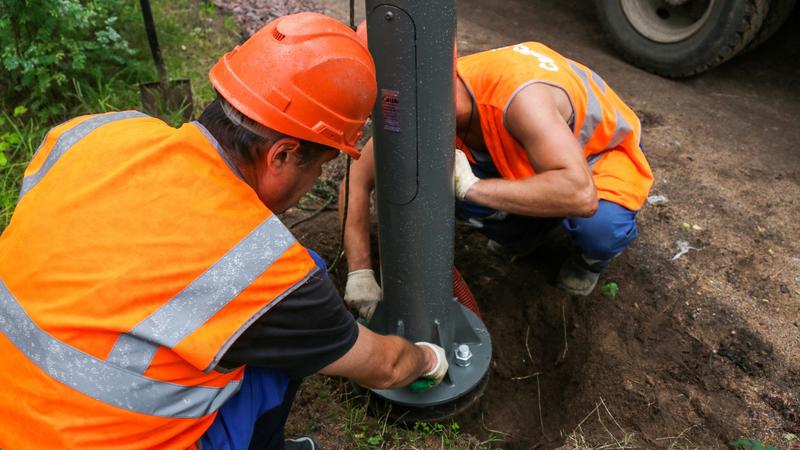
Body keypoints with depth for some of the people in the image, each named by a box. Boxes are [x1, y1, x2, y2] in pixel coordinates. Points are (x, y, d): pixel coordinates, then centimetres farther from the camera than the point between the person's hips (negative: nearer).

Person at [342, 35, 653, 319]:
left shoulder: (519, 96, -42)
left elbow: (582, 195, -52)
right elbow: (357, 179, -15)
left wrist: (473, 187, -48)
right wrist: (360, 274, -22)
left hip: (604, 150, -4)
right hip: (528, 155, 5)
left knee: (601, 225, -37)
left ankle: (591, 259, 2)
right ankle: (522, 233, 9)